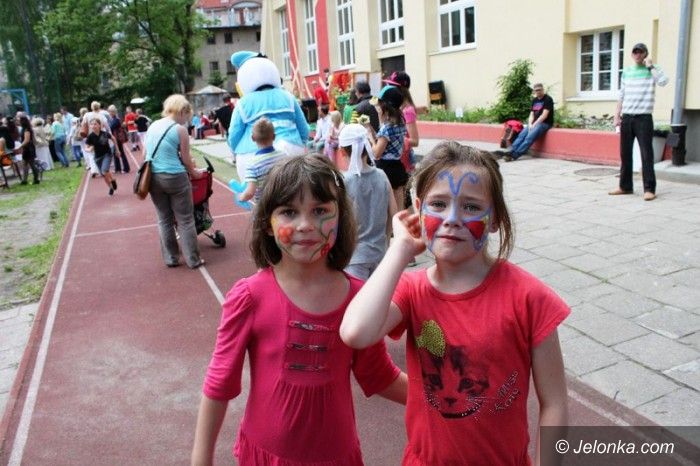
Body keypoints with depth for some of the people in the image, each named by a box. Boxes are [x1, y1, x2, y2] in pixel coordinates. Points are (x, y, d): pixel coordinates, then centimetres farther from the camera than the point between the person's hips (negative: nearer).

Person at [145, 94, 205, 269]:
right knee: (185, 220, 4)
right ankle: (193, 260, 9)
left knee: (164, 219, 15)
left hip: (153, 177, 6)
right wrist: (194, 172, 14)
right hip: (175, 177, -6)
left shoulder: (152, 126, 9)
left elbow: (146, 153, 13)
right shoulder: (180, 130, -9)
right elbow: (186, 158, -3)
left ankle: (171, 258, 21)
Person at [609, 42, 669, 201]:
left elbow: (664, 81, -20)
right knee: (625, 153, 9)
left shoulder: (652, 70, 1)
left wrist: (650, 65, -12)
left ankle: (649, 189, -3)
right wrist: (617, 114, 9)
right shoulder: (626, 71, 13)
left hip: (644, 118, -4)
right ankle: (625, 186, 19)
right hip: (626, 117, 5)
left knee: (646, 154, -6)